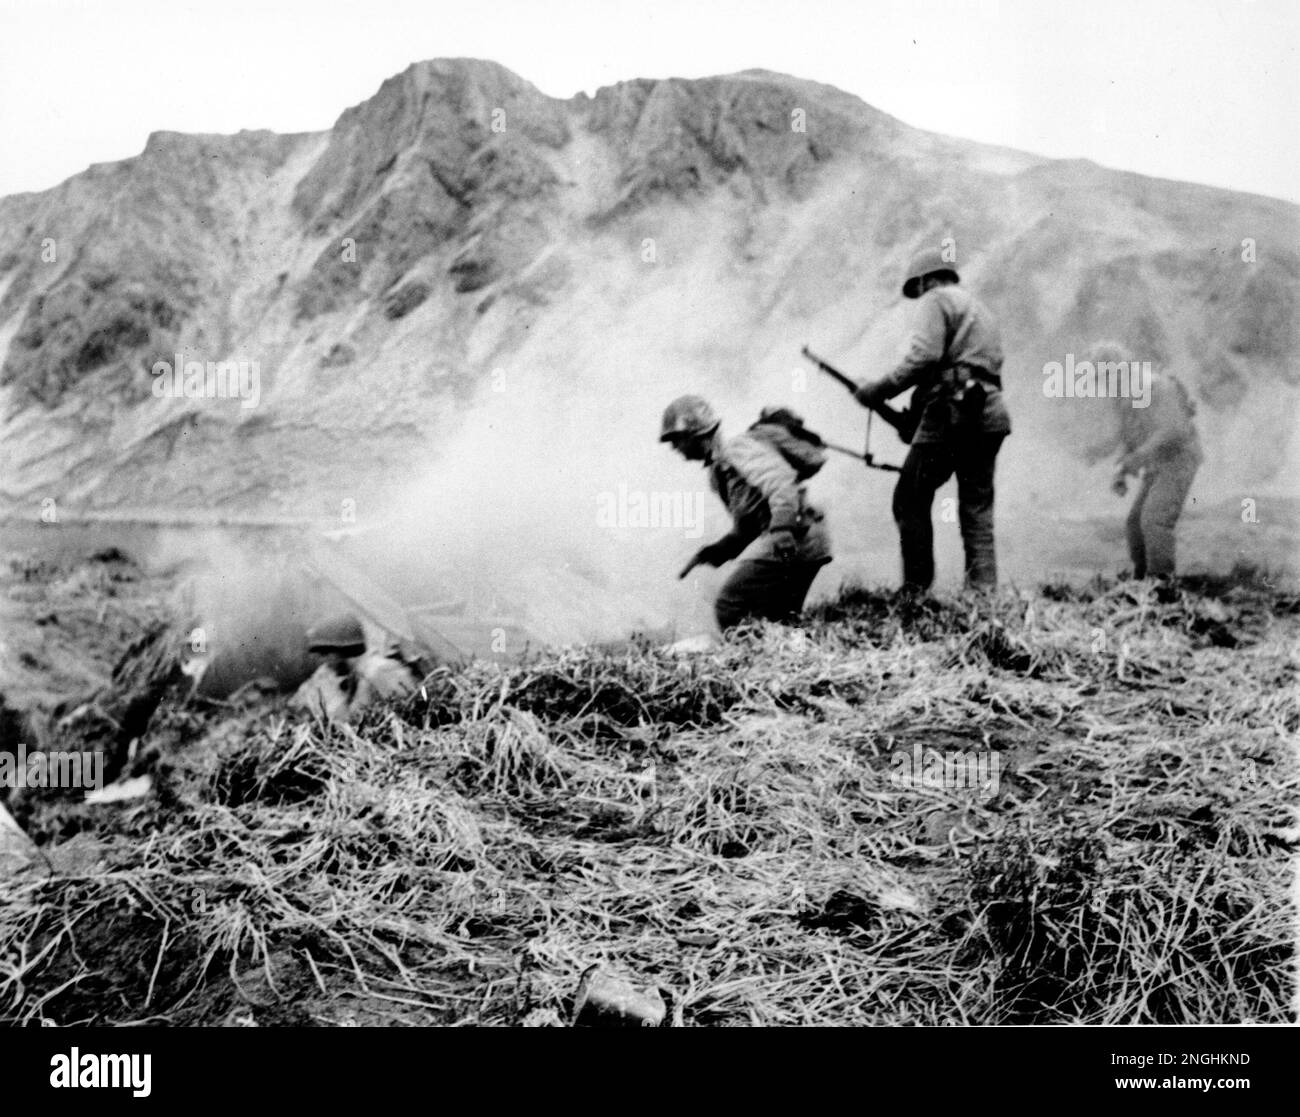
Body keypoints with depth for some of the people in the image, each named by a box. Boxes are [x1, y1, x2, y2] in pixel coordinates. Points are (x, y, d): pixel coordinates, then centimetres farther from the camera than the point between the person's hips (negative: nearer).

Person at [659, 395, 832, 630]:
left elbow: (781, 480, -21)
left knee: (729, 608, -9)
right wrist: (711, 554, 16)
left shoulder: (737, 450, -5)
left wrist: (782, 527, -35)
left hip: (795, 538, -10)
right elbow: (745, 530, 29)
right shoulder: (719, 470, 25)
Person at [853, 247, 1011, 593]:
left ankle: (916, 588, -7)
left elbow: (924, 356, -15)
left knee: (911, 500, -3)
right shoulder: (980, 309, 31)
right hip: (989, 417, 9)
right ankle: (983, 591, 1)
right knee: (977, 509, 8)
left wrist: (882, 389, -8)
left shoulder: (936, 300, 3)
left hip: (952, 411, -9)